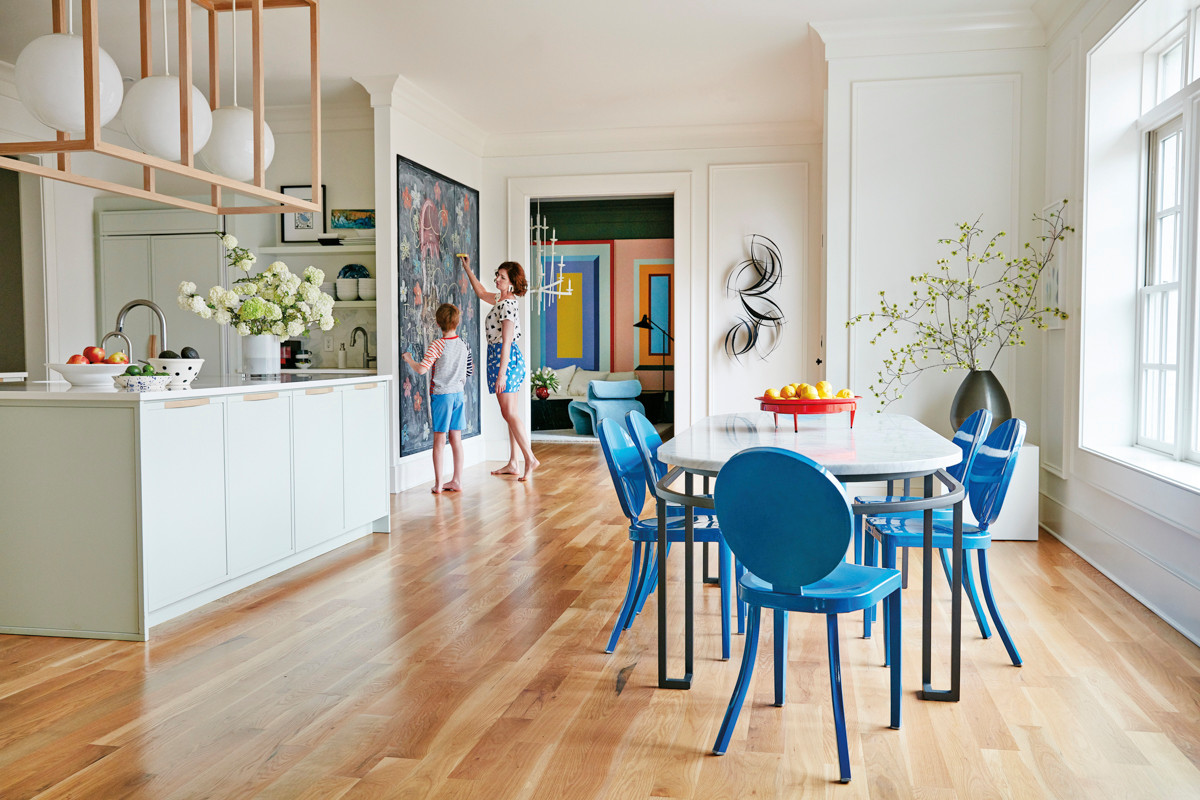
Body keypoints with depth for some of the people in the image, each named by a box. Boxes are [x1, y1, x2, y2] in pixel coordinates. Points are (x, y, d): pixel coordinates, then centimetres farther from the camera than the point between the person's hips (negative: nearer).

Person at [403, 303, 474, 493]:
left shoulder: (437, 345, -13)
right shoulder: (463, 345, 5)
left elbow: (421, 369, -18)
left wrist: (409, 360, 0)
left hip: (441, 394, -5)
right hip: (458, 393, 5)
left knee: (439, 439, 0)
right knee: (456, 438, 10)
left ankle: (438, 484, 3)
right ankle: (457, 481, 14)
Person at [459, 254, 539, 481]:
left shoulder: (508, 305, -17)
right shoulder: (501, 298, 12)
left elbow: (506, 342, -21)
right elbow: (482, 293, 34)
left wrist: (501, 374, -22)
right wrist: (468, 269, 31)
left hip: (505, 359, -10)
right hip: (511, 359, 10)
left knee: (509, 413, -11)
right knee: (510, 413, 9)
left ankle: (530, 458, -11)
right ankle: (513, 463, 12)